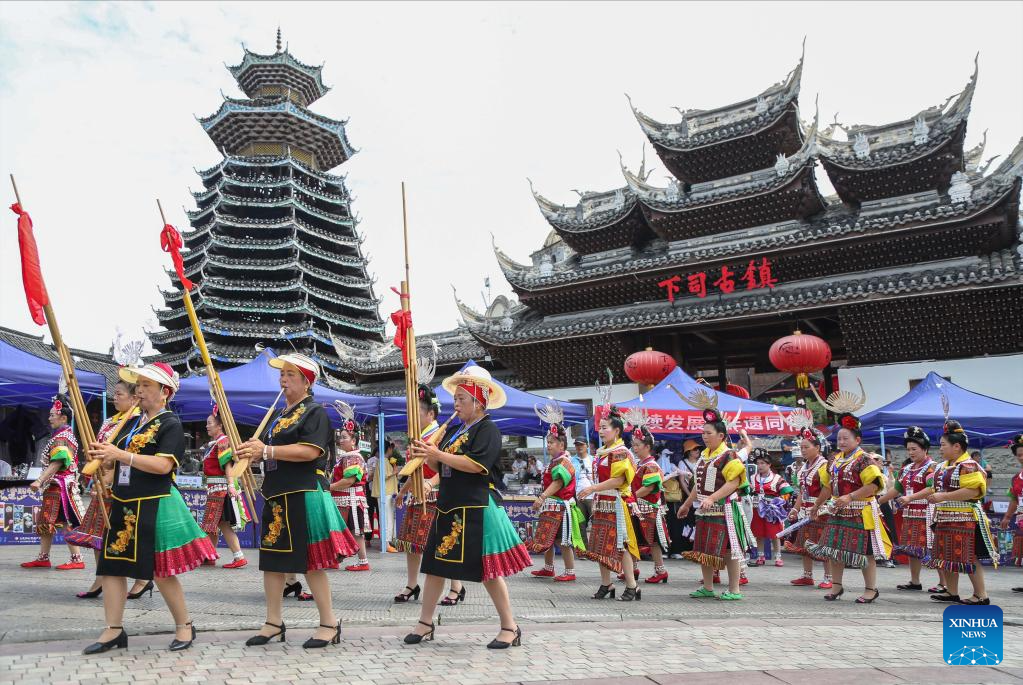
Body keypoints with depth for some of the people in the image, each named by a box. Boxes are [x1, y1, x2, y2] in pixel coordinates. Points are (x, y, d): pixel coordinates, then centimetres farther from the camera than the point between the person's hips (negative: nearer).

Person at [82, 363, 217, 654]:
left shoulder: (171, 424, -8)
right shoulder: (132, 423, 15)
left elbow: (163, 465, -20)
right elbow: (117, 462, 20)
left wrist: (120, 454, -23)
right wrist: (102, 456, -3)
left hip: (154, 506, -7)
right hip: (122, 505, 8)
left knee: (161, 571, -1)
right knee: (112, 566, 6)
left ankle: (184, 626, 15)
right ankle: (114, 630, 16)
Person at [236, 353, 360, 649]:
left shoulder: (315, 411, -6)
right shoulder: (277, 415, 20)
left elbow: (310, 451, -19)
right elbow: (267, 449, 26)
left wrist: (266, 450, -21)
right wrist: (253, 452, 3)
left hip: (304, 494, -8)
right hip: (277, 495, 8)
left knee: (310, 561, -5)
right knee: (271, 559, 10)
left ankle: (329, 623, 5)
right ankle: (274, 622, 20)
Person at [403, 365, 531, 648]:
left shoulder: (488, 429, -9)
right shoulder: (453, 429, 15)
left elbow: (476, 465, -22)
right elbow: (441, 468, 17)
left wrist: (438, 454, -20)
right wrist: (428, 456, -3)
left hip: (477, 508, -8)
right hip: (449, 505, 8)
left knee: (487, 569, -3)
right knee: (434, 563, 9)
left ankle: (510, 627, 9)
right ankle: (425, 623, 21)